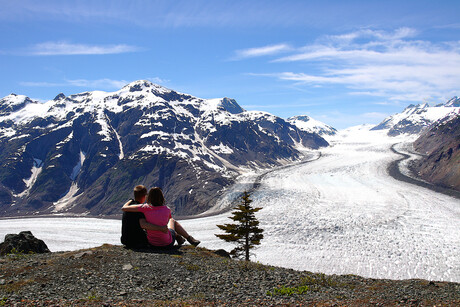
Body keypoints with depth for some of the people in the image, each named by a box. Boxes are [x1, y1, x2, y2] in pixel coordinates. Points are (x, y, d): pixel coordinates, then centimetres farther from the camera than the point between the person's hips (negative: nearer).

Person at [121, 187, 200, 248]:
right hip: (167, 244, -1)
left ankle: (178, 237, 53)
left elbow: (124, 208, -14)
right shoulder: (167, 210, -15)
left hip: (152, 243, 2)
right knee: (172, 221, 31)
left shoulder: (146, 208, -18)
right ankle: (189, 238, 43)